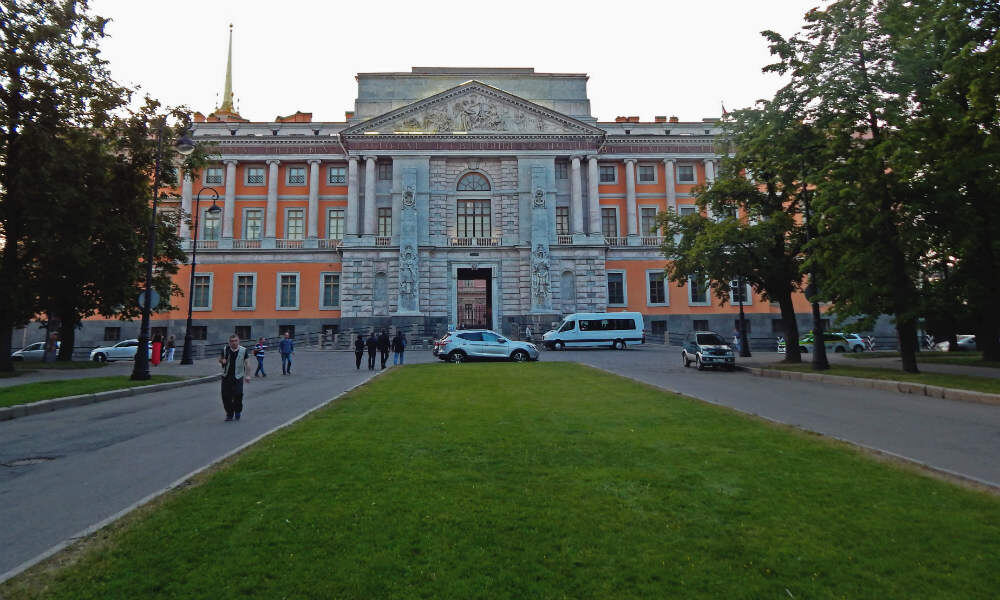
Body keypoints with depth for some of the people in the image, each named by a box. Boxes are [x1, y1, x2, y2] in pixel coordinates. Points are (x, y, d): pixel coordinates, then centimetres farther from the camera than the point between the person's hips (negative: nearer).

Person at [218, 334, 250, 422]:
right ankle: (229, 414, 19)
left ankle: (238, 411, 16)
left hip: (238, 377, -2)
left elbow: (247, 363, -1)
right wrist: (222, 360, -8)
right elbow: (220, 359, 17)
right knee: (226, 396, 1)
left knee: (238, 395, -10)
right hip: (226, 377, 2)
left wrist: (247, 375, -9)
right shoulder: (225, 350, 2)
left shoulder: (243, 350, -3)